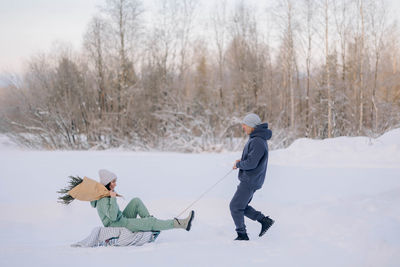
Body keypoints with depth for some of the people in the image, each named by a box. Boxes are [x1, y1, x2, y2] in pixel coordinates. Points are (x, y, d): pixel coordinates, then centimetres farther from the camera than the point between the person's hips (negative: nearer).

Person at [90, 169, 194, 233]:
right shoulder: (103, 200, -22)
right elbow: (112, 216, -32)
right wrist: (113, 198, -32)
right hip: (119, 226, -10)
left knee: (136, 201, 4)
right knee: (151, 222, -16)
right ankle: (179, 223, -17)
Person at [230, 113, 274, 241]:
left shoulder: (258, 142, -22)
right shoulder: (257, 138, 11)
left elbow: (251, 163, -27)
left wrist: (238, 164, -10)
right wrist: (242, 161, 7)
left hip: (251, 181, -10)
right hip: (249, 180, 10)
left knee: (235, 206, -3)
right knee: (241, 206, 16)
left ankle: (242, 235, 5)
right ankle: (264, 220, 17)